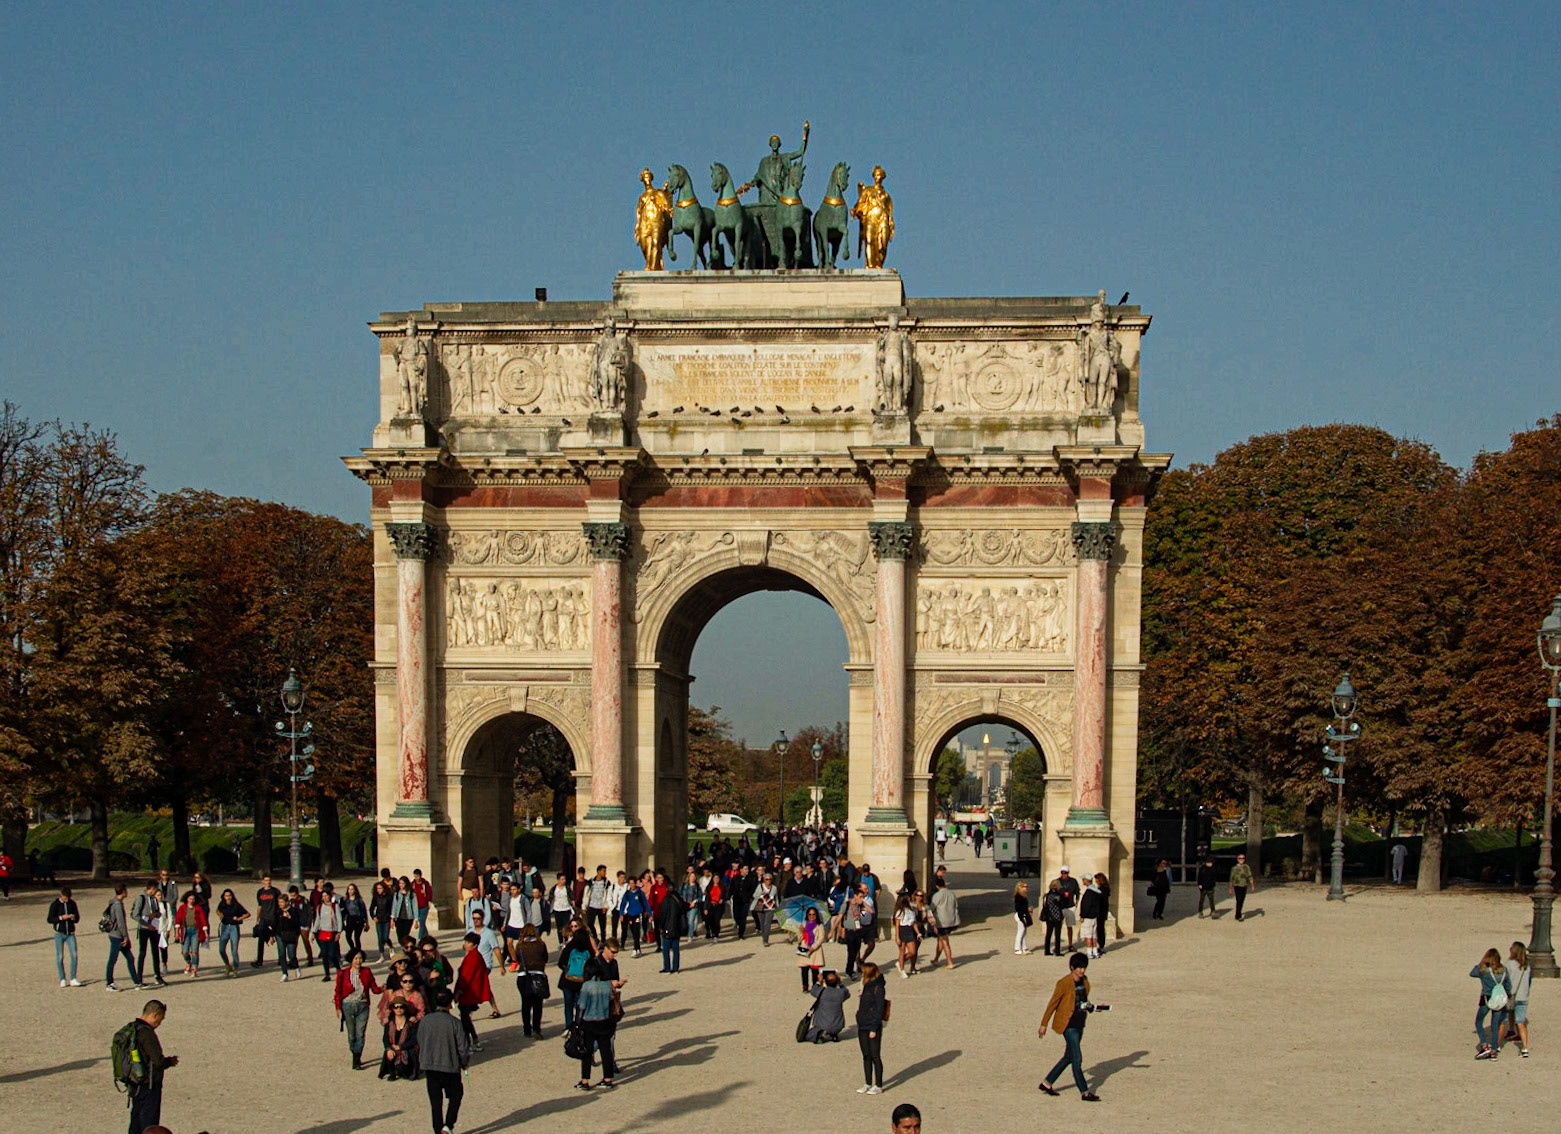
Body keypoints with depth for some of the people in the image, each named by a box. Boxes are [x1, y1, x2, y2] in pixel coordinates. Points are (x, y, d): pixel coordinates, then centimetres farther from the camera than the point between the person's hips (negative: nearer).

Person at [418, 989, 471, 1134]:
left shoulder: (424, 1021, -5)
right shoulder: (453, 1022, -15)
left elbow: (420, 1043, 7)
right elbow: (463, 1047, -10)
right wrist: (464, 1063, 9)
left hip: (429, 1066, 3)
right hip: (450, 1066, -3)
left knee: (435, 1101, 13)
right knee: (455, 1096, 15)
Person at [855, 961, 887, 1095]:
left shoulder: (878, 988, -13)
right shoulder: (867, 987, 13)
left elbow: (880, 1009, -16)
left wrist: (874, 1028, -18)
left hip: (873, 1027, -8)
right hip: (862, 1026, 8)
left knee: (875, 1056, -2)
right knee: (866, 1056, 12)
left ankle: (878, 1086, 5)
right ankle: (868, 1084, 19)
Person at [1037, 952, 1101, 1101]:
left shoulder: (1084, 981, 6)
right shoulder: (1064, 983, -15)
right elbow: (1052, 1004, -9)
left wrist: (1091, 1007, -5)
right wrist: (1044, 1024, -5)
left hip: (1079, 1024, 8)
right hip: (1068, 1025, -8)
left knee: (1069, 1057, 15)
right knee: (1077, 1059, -6)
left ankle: (1047, 1083, 27)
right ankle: (1085, 1092, -1)